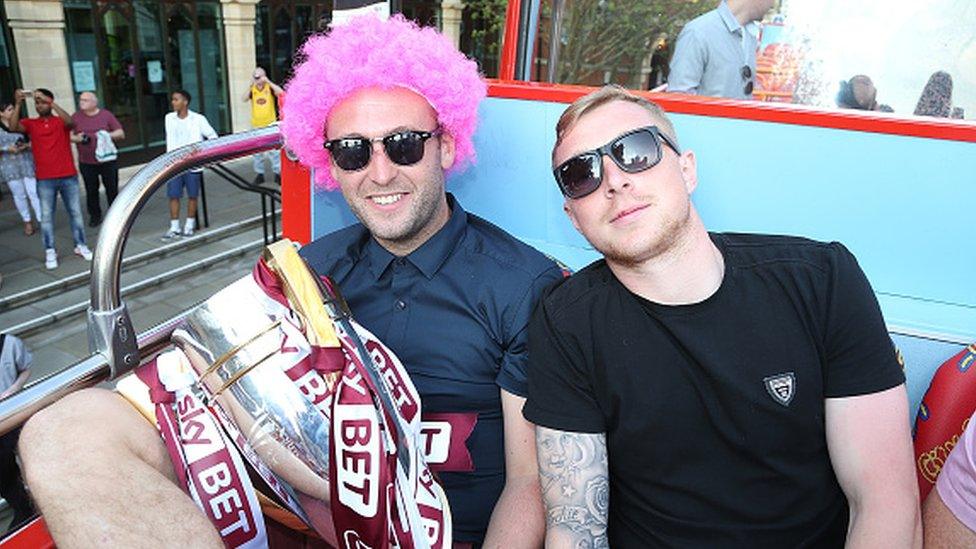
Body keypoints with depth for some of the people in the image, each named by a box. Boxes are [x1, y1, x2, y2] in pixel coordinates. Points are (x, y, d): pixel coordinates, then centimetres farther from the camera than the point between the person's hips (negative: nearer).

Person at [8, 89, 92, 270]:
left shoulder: (61, 121, 4)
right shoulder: (30, 123, 6)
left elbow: (69, 121, -20)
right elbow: (13, 127, -14)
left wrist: (51, 102, -27)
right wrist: (18, 103, -20)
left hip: (68, 176, 0)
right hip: (45, 180, 0)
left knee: (75, 212, 7)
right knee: (46, 216, 1)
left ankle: (80, 246, 18)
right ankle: (50, 252, 5)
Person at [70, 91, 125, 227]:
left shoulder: (106, 115, 5)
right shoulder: (75, 117, 8)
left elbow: (121, 133, 4)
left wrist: (108, 135, -14)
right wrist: (76, 138, -13)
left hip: (107, 161, -1)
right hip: (86, 162, 1)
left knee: (112, 189, 3)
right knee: (91, 190, 3)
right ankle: (95, 216, 15)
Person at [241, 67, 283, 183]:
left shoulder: (270, 87, -2)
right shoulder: (252, 89, 4)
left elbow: (281, 92, -20)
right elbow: (245, 99, -12)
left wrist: (268, 81, -20)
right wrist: (251, 84, -18)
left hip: (270, 125, -3)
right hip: (256, 126, 3)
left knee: (273, 149, -2)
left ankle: (278, 172, 9)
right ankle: (260, 174, 20)